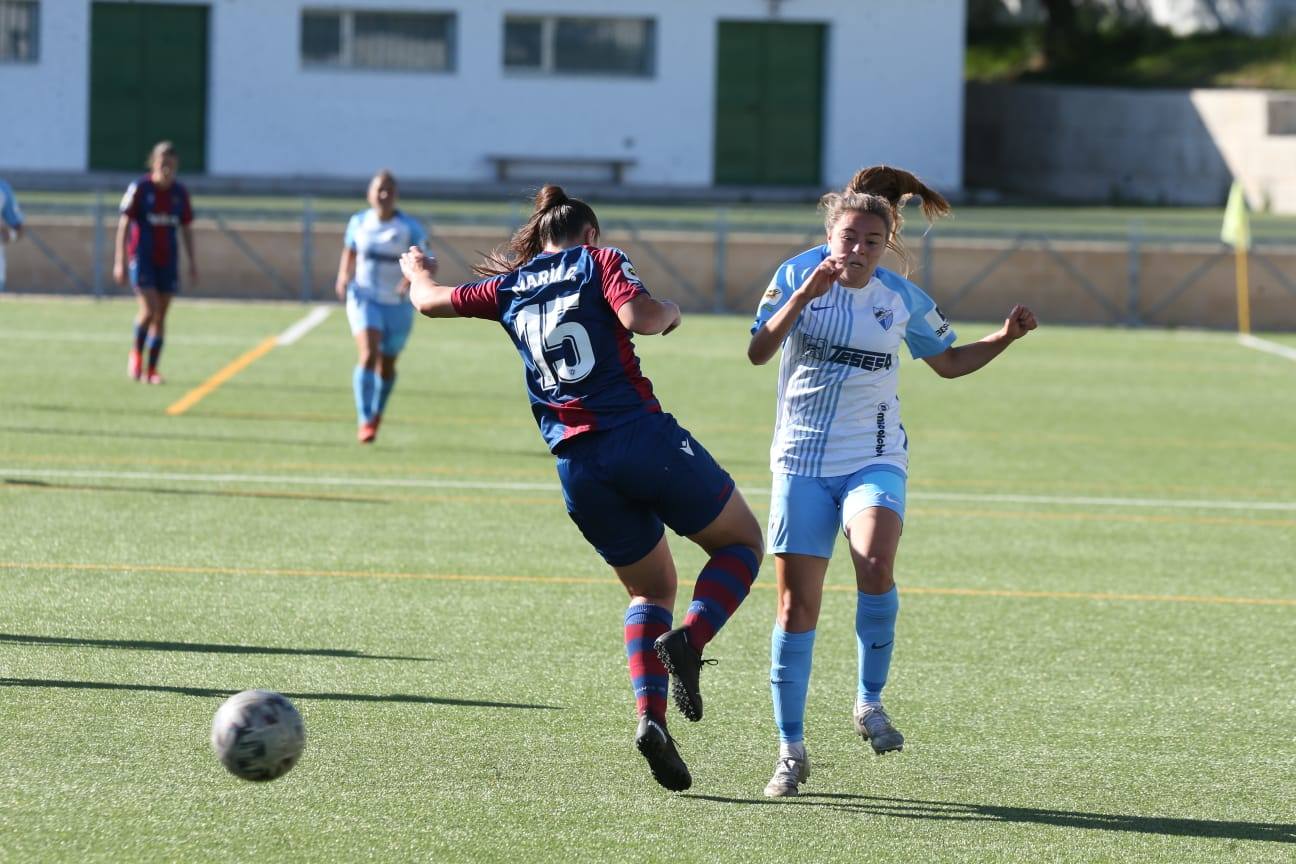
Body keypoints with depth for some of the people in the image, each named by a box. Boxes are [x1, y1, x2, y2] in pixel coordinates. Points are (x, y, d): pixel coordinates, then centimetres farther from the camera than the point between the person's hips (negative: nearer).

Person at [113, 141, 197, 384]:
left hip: (168, 261, 4)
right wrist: (120, 261, -11)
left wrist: (192, 263, 9)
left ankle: (151, 370, 11)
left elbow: (186, 229, 13)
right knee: (149, 309, -17)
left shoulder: (180, 192, 4)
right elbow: (123, 225, -6)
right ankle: (136, 354, 8)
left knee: (160, 317, 4)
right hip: (142, 257, -4)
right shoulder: (139, 189, -8)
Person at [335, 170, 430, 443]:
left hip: (397, 305, 0)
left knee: (387, 366, 14)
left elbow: (431, 264, -11)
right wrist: (343, 278, -1)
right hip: (364, 299, 0)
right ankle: (365, 422, -24)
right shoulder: (359, 223, 0)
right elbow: (349, 253, 17)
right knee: (368, 355, -22)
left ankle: (377, 412, 43)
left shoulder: (410, 229, -8)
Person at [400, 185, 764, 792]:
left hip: (577, 464, 4)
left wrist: (417, 270, 53)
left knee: (651, 588, 20)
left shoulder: (509, 287, 17)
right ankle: (688, 639, -16)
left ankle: (649, 715, -5)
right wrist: (669, 311, 9)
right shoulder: (599, 262, 6)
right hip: (642, 437, -4)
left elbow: (431, 302, 31)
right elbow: (638, 317, -13)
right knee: (741, 542, 13)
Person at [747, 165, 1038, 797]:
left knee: (874, 564, -29)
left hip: (873, 460, 0)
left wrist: (1007, 337, -1)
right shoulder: (795, 277, -4)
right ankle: (791, 750, 10)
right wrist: (804, 295, -24)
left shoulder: (902, 300, 0)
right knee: (797, 605, -1)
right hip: (802, 461, 0)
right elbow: (758, 352, -14)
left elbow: (950, 362, 14)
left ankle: (869, 701, -12)